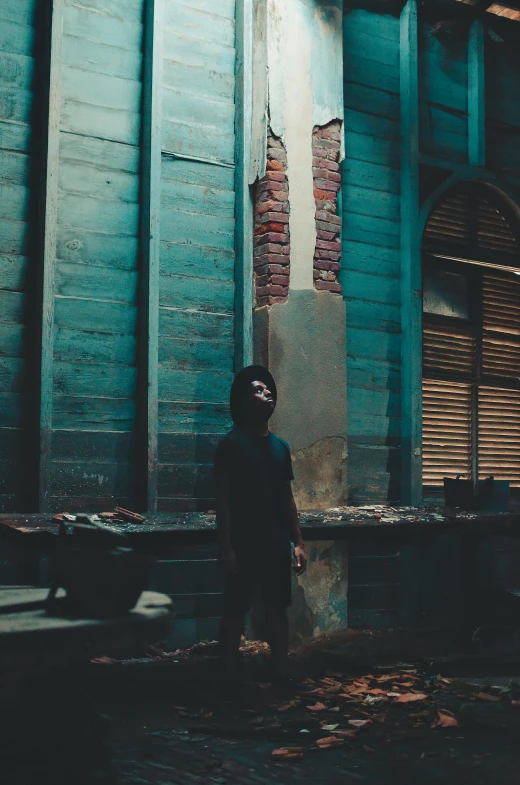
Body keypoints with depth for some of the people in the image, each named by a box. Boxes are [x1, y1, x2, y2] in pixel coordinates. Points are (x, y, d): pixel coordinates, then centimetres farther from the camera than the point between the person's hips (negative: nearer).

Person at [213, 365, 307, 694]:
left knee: (278, 609, 10)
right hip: (244, 544, -6)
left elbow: (287, 499, 14)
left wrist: (298, 542, 10)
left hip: (276, 543, 6)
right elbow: (223, 500, -10)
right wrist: (226, 548, -15)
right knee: (235, 611, 3)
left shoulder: (280, 446, 10)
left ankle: (282, 674, 19)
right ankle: (230, 678, 11)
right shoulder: (231, 444, -7)